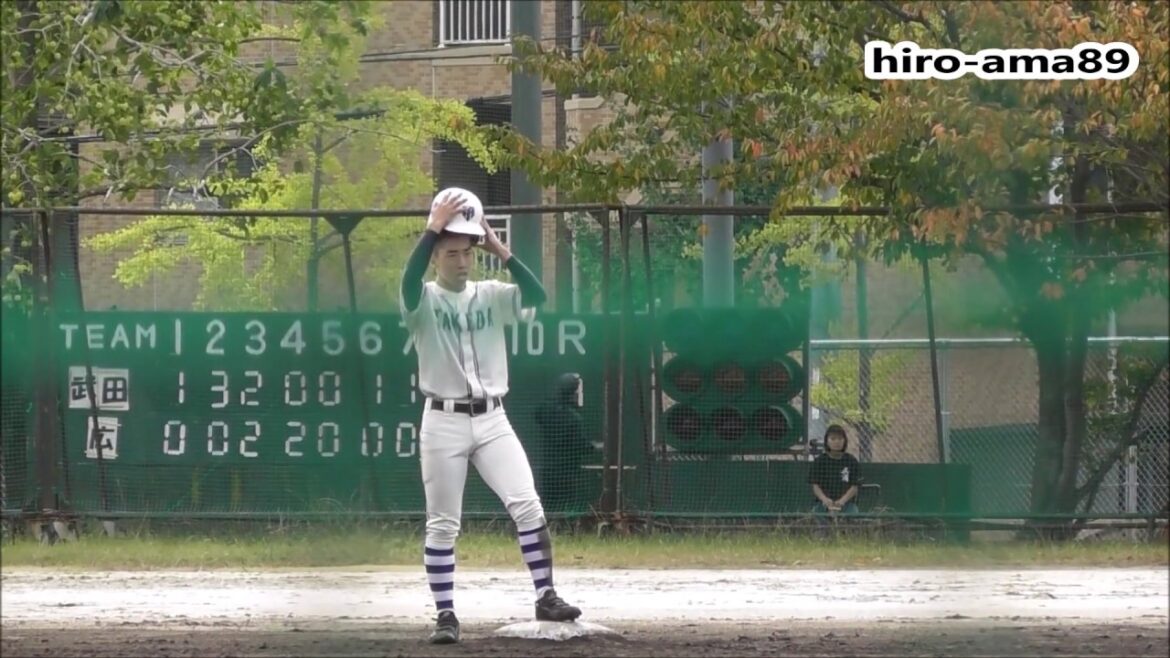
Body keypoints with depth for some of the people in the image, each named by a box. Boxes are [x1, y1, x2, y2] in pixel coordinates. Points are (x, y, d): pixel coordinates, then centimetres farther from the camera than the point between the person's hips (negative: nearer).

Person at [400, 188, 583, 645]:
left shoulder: (492, 297, 6)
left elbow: (536, 295, -11)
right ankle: (446, 614, 9)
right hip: (443, 422, -2)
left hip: (491, 419, 2)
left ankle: (545, 598, -4)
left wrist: (499, 250, -15)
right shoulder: (423, 301, -3)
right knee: (443, 525, 1)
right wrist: (433, 227, -26)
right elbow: (409, 280, -26)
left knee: (527, 506, -11)